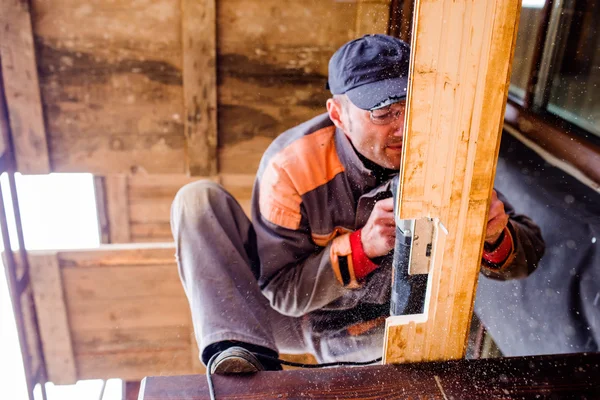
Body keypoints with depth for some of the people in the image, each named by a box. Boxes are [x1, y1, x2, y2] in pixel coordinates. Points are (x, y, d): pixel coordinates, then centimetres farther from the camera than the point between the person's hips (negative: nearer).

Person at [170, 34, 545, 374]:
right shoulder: (290, 166, -25)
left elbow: (529, 251, -11)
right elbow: (284, 292, -19)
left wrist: (494, 237, -37)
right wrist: (362, 246, -35)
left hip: (376, 334, 2)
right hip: (291, 314, -1)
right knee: (199, 200, -20)